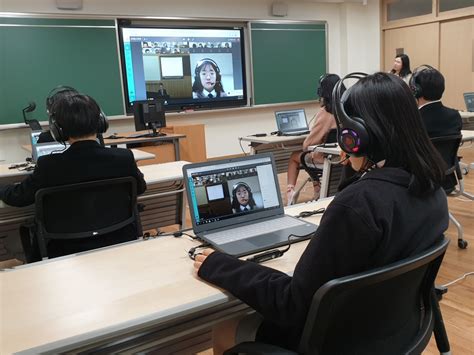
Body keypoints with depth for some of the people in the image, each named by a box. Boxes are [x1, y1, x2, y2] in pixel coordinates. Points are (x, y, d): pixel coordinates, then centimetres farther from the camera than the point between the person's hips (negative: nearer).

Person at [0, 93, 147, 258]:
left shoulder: (49, 165, -17)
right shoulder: (124, 157, -15)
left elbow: (18, 197, 2)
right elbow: (140, 187, 6)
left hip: (70, 250, -1)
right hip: (121, 242, 1)